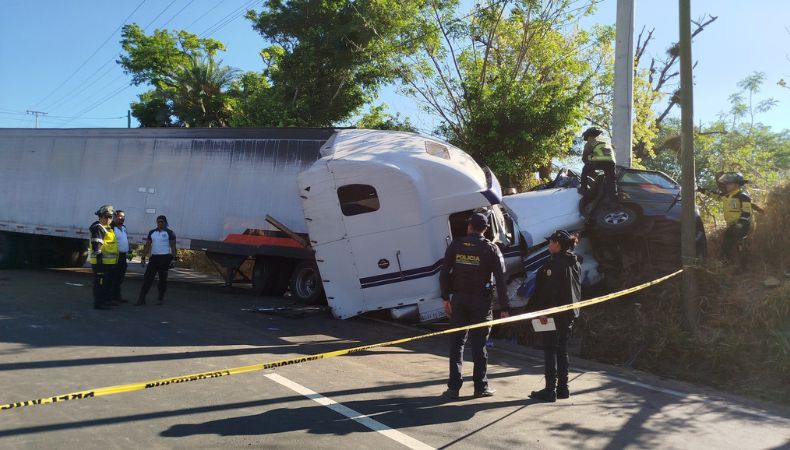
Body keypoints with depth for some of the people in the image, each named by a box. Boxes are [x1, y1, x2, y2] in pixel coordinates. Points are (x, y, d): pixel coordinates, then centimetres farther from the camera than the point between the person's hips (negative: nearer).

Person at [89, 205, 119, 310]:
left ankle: (107, 300, 28)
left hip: (108, 262, 10)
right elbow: (96, 244, -20)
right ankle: (98, 303, -1)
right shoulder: (98, 228, -12)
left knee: (108, 282, 18)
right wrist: (99, 257, -25)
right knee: (100, 283, -5)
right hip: (101, 261, -10)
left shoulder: (107, 228, 19)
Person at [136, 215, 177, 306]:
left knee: (163, 279, 4)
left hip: (165, 258, -4)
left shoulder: (170, 233, -2)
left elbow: (173, 246, -4)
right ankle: (141, 298, -1)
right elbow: (147, 245, 12)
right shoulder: (152, 232, 11)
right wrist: (143, 257, 6)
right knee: (147, 277, -1)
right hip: (154, 257, 4)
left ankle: (161, 298, 15)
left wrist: (173, 258, -12)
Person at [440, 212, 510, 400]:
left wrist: (446, 298, 3)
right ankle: (480, 386, 14)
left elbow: (444, 273, -3)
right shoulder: (491, 249, -4)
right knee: (479, 344, 7)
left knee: (456, 342, 8)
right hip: (481, 301, -1)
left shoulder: (455, 245, 0)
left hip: (458, 300, 2)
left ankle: (454, 387, 7)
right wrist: (504, 307, -4)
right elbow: (500, 280, -7)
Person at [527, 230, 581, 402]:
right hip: (569, 312, 9)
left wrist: (542, 311, -20)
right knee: (562, 350, 15)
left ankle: (550, 390, -1)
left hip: (554, 312, -9)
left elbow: (549, 290, -21)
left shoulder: (555, 263, -16)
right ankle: (563, 388, 19)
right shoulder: (575, 263, 12)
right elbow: (577, 289, 17)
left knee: (550, 351, -3)